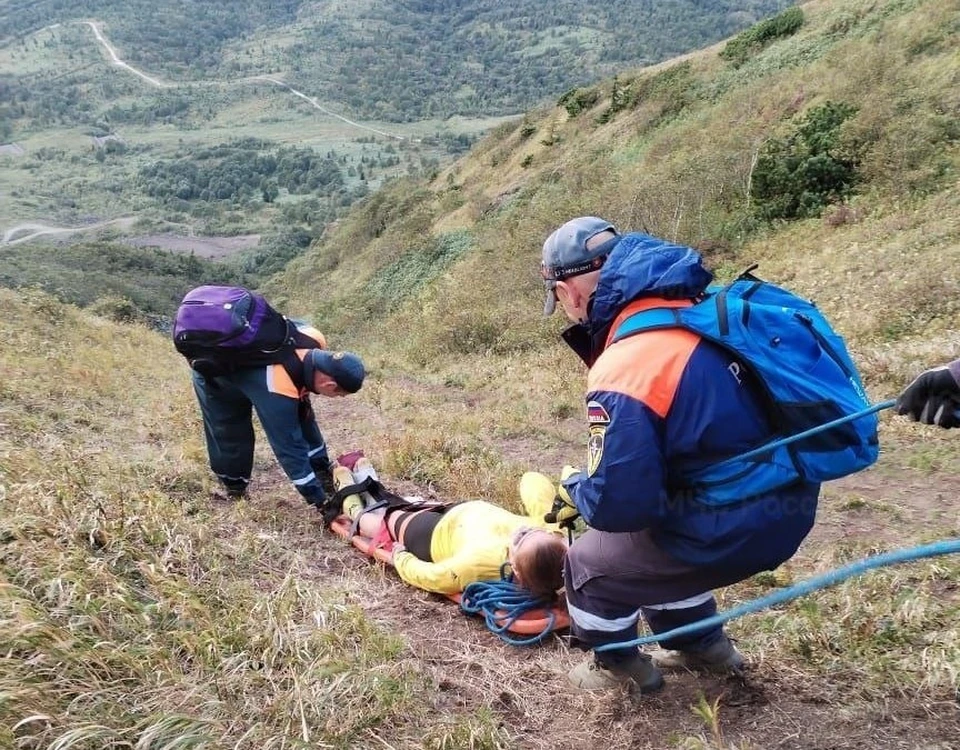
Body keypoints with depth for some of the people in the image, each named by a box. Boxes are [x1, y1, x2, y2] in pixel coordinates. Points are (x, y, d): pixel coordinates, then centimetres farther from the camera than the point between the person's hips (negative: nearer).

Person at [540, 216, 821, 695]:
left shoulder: (622, 371, -25)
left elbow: (616, 504, -23)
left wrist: (573, 489, 0)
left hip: (733, 530, -8)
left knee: (589, 564, 11)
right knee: (651, 538, 32)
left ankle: (619, 667, 34)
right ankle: (703, 645, 46)